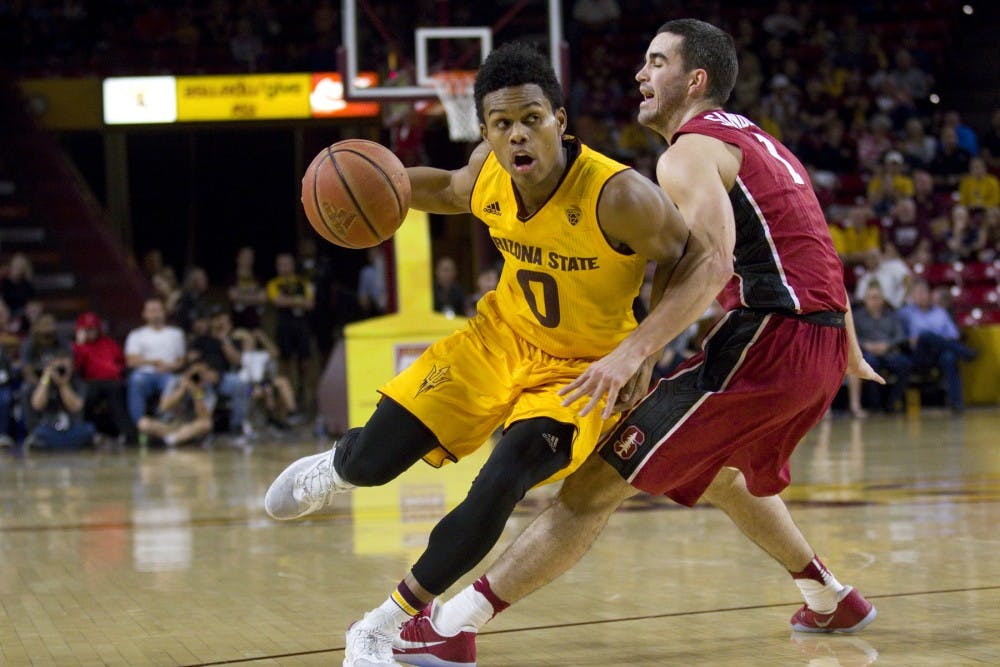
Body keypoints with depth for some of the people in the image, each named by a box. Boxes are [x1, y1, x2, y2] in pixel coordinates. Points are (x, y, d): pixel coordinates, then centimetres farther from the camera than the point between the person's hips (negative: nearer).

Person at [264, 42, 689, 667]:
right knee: (371, 461, -4)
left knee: (502, 482, -29)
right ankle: (335, 466, 39)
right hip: (503, 336, 4)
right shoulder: (492, 170, -13)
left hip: (581, 369, -4)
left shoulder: (620, 196, -30)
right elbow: (453, 190, 12)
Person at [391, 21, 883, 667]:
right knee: (717, 468, 34)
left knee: (600, 478, -11)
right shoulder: (756, 141, 23)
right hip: (822, 344, 9)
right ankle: (831, 600, 42)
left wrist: (633, 353, -30)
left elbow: (709, 264, -23)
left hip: (767, 339, -9)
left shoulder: (690, 152, -6)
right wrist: (850, 351, 38)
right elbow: (811, 250, 29)